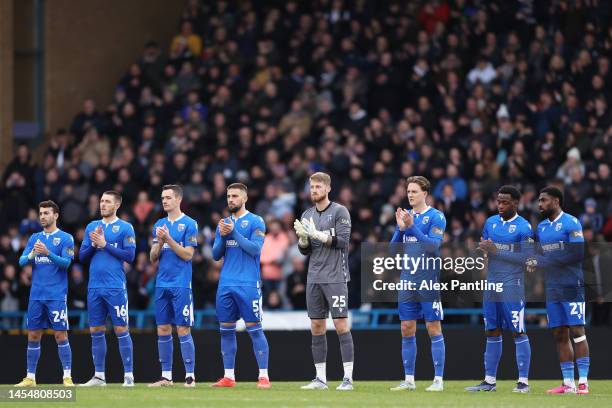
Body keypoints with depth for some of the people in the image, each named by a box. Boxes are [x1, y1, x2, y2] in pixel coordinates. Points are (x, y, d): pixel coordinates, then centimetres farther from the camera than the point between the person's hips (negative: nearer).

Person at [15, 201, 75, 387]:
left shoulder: (65, 238, 0)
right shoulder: (34, 238, 14)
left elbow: (66, 262, -12)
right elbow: (21, 261, 6)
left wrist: (48, 253, -26)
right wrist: (32, 254, -15)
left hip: (57, 296, -5)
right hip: (36, 295, 5)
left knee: (60, 335, -6)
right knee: (33, 336, 5)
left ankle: (67, 377, -4)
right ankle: (30, 377, 11)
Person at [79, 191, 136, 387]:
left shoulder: (125, 227, 0)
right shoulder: (92, 227, 14)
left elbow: (130, 255, -8)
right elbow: (82, 255, 13)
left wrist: (105, 245, -10)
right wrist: (93, 244, -6)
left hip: (116, 288, -5)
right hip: (94, 287, 5)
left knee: (121, 330, -6)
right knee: (96, 331, 6)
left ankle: (129, 375, -3)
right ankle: (99, 376, 11)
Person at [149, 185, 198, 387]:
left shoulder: (189, 224, -3)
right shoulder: (159, 225, 14)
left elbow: (187, 255, -9)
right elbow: (153, 257, 12)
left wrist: (169, 239, -16)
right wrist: (159, 242, -6)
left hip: (181, 285, -6)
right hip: (162, 285, 6)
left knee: (183, 330, -7)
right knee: (163, 330, 6)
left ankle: (190, 376, -5)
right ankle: (166, 376, 11)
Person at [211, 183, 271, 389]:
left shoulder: (255, 221, -1)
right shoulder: (224, 223, 15)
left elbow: (255, 249, -13)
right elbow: (216, 255, 12)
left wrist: (234, 232, -15)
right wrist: (222, 236, -5)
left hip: (248, 284, -6)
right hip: (226, 284, 6)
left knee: (254, 329, -6)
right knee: (226, 330, 5)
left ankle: (264, 376, -6)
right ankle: (228, 377, 10)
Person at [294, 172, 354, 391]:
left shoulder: (339, 212, -3)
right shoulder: (307, 215, 14)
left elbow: (342, 241, -12)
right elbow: (305, 250, 14)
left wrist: (317, 234, -18)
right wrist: (302, 237, -7)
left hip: (335, 278, -6)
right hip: (314, 279, 6)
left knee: (341, 324, -8)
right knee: (316, 327, 5)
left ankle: (348, 378, -7)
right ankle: (320, 378, 9)